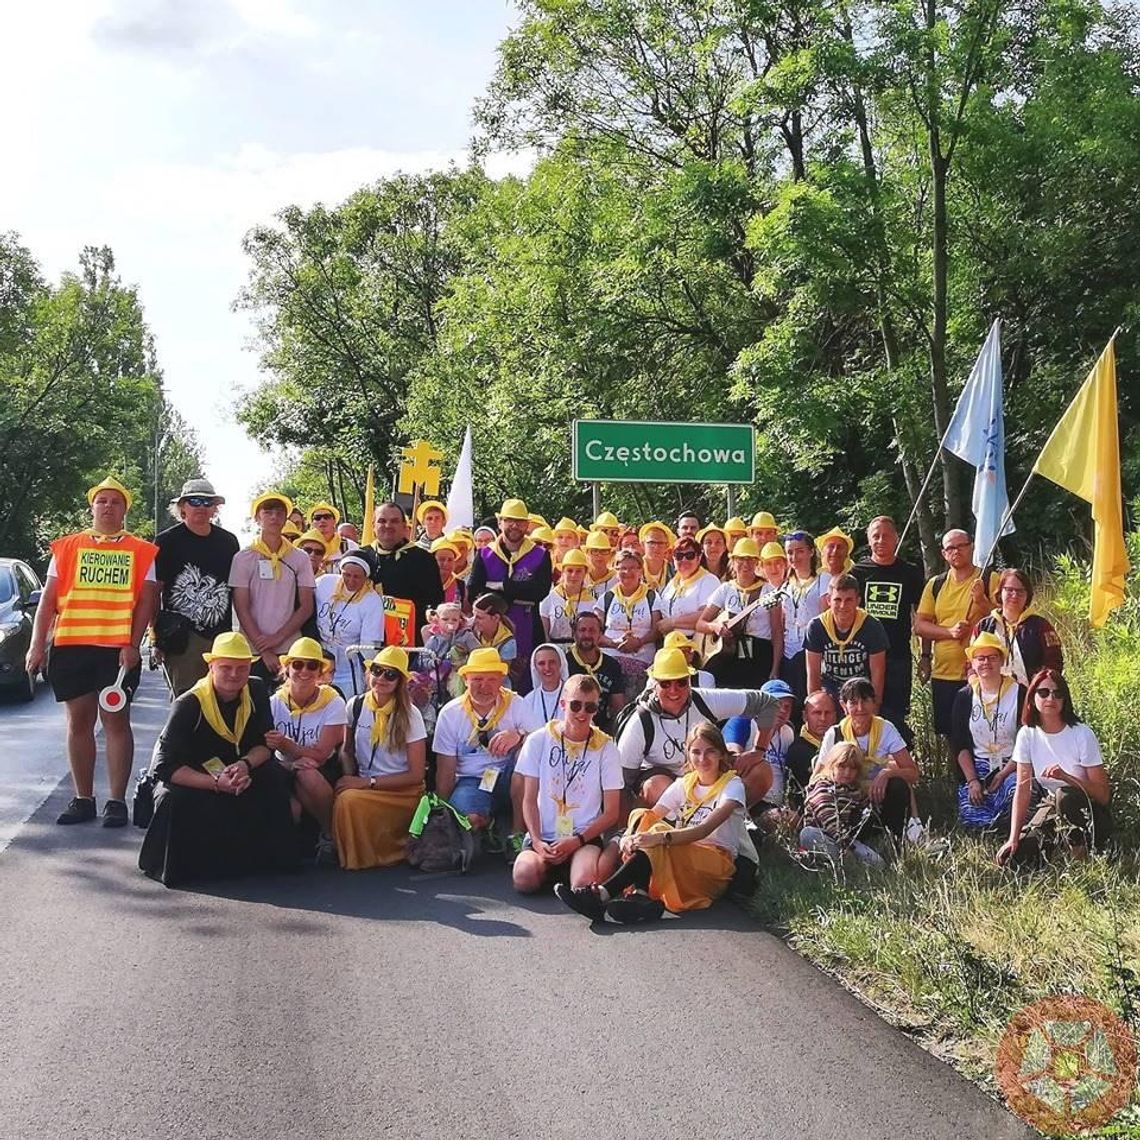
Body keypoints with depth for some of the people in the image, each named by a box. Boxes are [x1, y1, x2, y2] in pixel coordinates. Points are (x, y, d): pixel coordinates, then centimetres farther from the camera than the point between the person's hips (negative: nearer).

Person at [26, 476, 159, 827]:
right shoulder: (66, 547, 10)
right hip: (71, 647, 2)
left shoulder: (142, 552, 5)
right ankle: (83, 799, 14)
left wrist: (133, 645, -10)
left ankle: (117, 801, 4)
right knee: (78, 721, 7)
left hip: (119, 649, -2)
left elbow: (146, 601, 1)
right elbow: (48, 600, 8)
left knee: (116, 720, 0)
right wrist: (37, 644, 0)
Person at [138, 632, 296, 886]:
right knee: (175, 802, -36)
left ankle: (263, 855, -7)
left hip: (235, 772, 4)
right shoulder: (188, 705, -21)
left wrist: (245, 764, -28)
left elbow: (265, 744, -4)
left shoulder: (256, 691, -6)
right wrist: (216, 783, -37)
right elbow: (165, 766, -26)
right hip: (189, 781, -4)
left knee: (274, 779, -24)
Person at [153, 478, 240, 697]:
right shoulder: (167, 542, 2)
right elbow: (153, 592, 1)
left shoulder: (228, 542, 13)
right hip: (183, 638, -4)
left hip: (222, 635, 4)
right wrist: (156, 636, -4)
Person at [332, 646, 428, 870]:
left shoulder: (409, 715, -7)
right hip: (363, 785, 4)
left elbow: (416, 774, -6)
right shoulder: (355, 706, 3)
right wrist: (351, 778, -7)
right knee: (342, 798, -31)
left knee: (350, 801, -31)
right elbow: (347, 751, 15)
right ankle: (353, 858, -5)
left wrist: (368, 782, -13)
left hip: (403, 792, -3)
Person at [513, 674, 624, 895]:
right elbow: (529, 800, 4)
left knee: (584, 883, -32)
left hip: (585, 838, -1)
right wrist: (537, 841, -12)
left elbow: (612, 813, 2)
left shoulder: (605, 748, 3)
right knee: (524, 877, -29)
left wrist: (576, 841, -13)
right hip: (544, 836, 1)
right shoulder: (539, 740, 4)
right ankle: (552, 870, 5)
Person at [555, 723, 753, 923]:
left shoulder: (732, 784, -5)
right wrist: (628, 837, -26)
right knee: (640, 816, -18)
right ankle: (641, 893, -38)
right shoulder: (684, 784, 12)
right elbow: (651, 816, -4)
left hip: (719, 863, -5)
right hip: (682, 859, 5)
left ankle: (602, 894, -43)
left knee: (659, 832, -31)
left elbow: (705, 829, -22)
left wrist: (661, 837, -36)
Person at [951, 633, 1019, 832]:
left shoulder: (1018, 694, -2)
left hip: (1011, 767, -2)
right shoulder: (964, 697, 7)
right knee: (971, 818, -22)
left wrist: (1004, 774, -14)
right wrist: (972, 780, -7)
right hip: (976, 768, 2)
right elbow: (959, 744, 5)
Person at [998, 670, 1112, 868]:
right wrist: (1014, 838, -17)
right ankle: (1060, 839, 11)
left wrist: (1065, 777, -32)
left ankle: (1080, 858, -13)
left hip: (1089, 812, -4)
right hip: (1051, 806, 4)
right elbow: (1023, 789, -8)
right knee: (1013, 858, -18)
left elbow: (1103, 794, -16)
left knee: (1065, 795, -38)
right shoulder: (1027, 734, -6)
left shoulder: (1082, 734, -17)